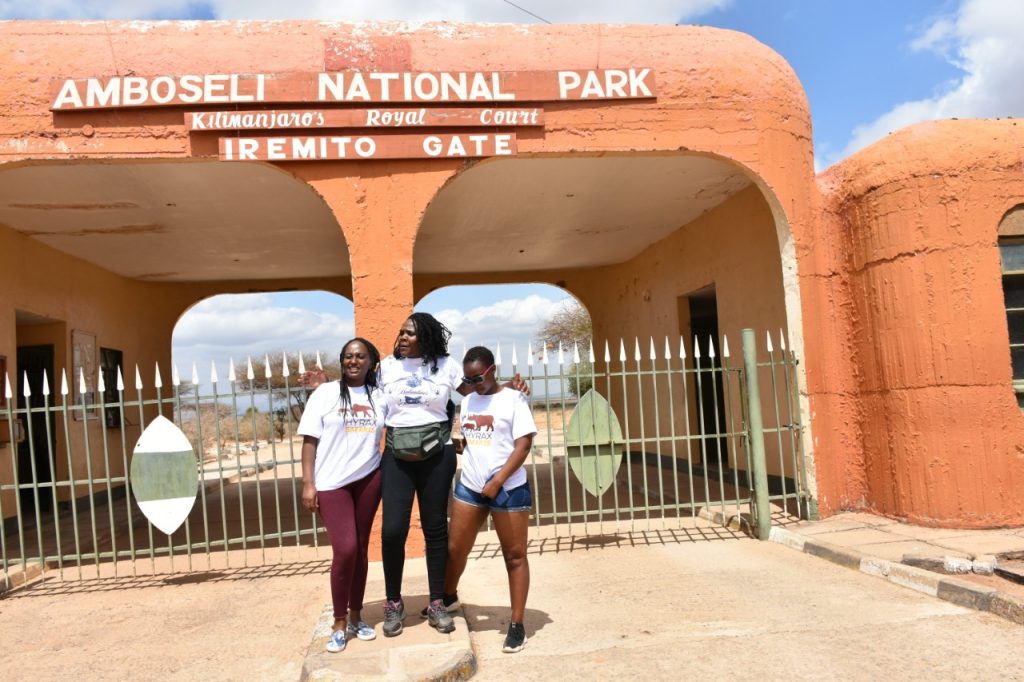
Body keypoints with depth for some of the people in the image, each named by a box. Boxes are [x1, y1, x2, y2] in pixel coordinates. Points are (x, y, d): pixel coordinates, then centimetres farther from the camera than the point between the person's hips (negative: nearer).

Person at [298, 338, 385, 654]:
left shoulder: (380, 397, 7)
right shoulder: (325, 393, 0)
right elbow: (310, 440, -2)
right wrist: (308, 483, -7)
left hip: (368, 479, 3)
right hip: (332, 483, -3)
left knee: (361, 548, 8)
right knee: (345, 549, -10)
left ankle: (355, 617, 23)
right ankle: (339, 623, 7)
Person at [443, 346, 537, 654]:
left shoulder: (514, 399, -8)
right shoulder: (467, 401, 10)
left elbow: (524, 445, -13)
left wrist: (497, 482, -19)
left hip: (509, 488, -5)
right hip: (468, 486, 6)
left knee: (515, 556, 4)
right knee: (454, 549, 13)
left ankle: (517, 625, 14)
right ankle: (448, 596, 40)